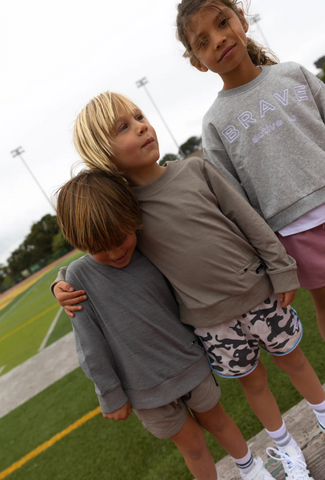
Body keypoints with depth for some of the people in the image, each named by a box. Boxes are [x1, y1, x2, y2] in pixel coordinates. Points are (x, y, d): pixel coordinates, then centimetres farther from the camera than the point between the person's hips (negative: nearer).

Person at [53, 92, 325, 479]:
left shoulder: (195, 169, -8)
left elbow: (251, 222, -4)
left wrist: (282, 272, -2)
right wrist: (64, 284, -12)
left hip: (261, 295, 1)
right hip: (212, 321, 0)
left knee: (293, 360, 21)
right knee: (252, 381, 20)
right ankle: (285, 446, 50)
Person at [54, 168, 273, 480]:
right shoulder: (79, 275, -15)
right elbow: (90, 344, -10)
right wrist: (110, 395, -5)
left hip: (189, 365, 2)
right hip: (144, 390, -2)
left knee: (215, 419, 25)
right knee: (192, 445, 16)